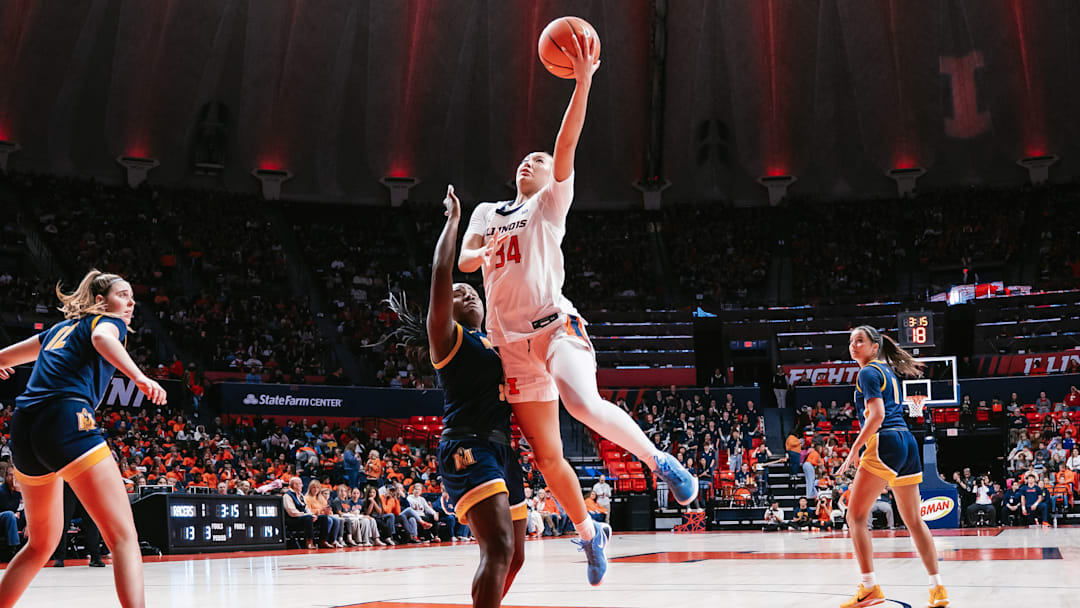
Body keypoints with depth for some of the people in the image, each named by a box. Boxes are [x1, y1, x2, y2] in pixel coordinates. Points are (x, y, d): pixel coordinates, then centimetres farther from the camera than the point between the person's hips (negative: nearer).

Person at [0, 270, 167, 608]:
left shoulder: (60, 327, 31)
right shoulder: (106, 320, 12)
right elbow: (102, 337, -14)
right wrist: (139, 377, -31)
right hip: (66, 419, -8)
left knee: (42, 542, 24)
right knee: (124, 536, -13)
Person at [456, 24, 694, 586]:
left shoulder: (550, 204, 7)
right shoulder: (487, 213, 20)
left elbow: (566, 148, -8)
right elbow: (463, 262, 7)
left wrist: (583, 81, -20)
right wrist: (484, 253, -16)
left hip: (555, 325, -4)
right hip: (513, 342, 4)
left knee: (585, 405, -33)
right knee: (548, 457, 5)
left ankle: (661, 461, -14)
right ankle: (589, 532, 24)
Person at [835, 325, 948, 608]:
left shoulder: (868, 373, -4)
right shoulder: (887, 371, 23)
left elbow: (877, 415, -15)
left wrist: (854, 449, -16)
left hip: (885, 443, -9)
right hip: (908, 441, 9)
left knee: (856, 516, -6)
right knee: (913, 520, 12)